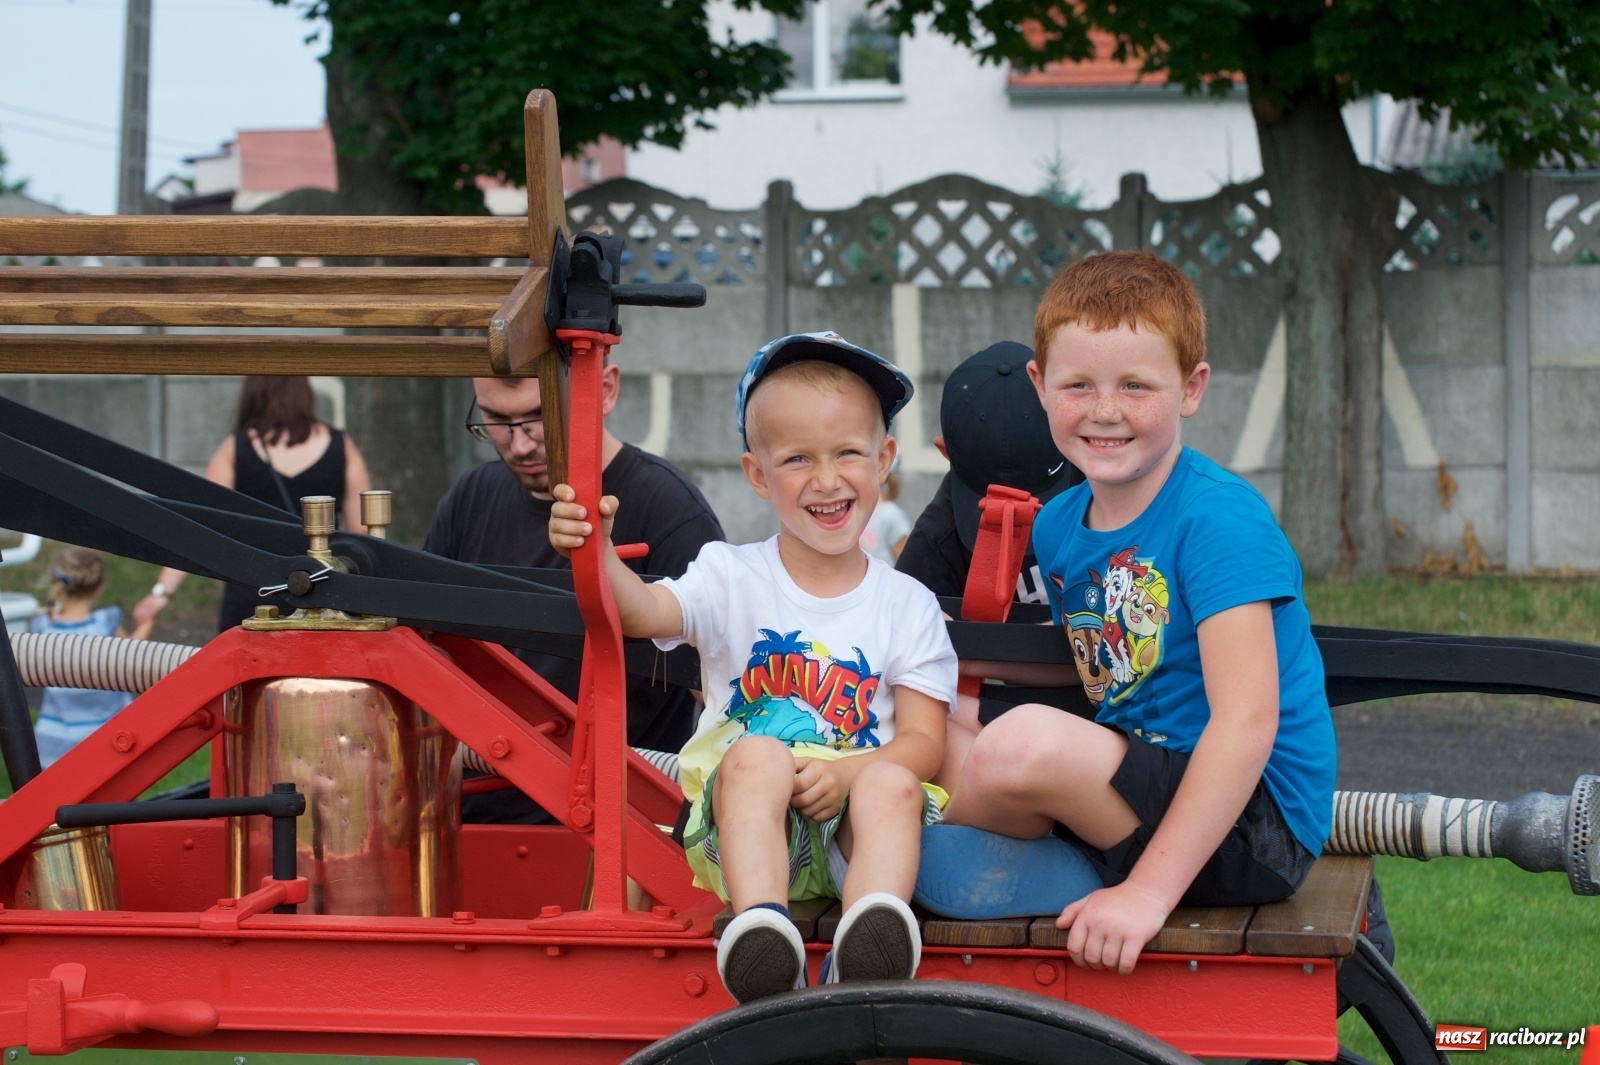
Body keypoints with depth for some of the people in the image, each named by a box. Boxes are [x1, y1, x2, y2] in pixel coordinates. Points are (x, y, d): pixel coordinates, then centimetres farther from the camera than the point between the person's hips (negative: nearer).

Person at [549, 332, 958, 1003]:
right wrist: (597, 552, -35)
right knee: (756, 754, -32)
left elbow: (923, 741, 3)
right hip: (743, 829, -1)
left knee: (893, 785, -31)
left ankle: (862, 959, -52)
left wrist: (846, 773, -18)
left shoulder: (907, 606, 10)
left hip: (850, 841, 1)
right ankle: (760, 924, -50)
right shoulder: (733, 579, 8)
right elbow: (644, 611, -13)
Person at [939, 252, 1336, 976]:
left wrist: (1148, 890, -31)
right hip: (1146, 793, 9)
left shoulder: (1220, 519, -18)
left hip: (1255, 830, -8)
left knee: (1023, 745, -27)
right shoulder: (1057, 527, 6)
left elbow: (1248, 720, -26)